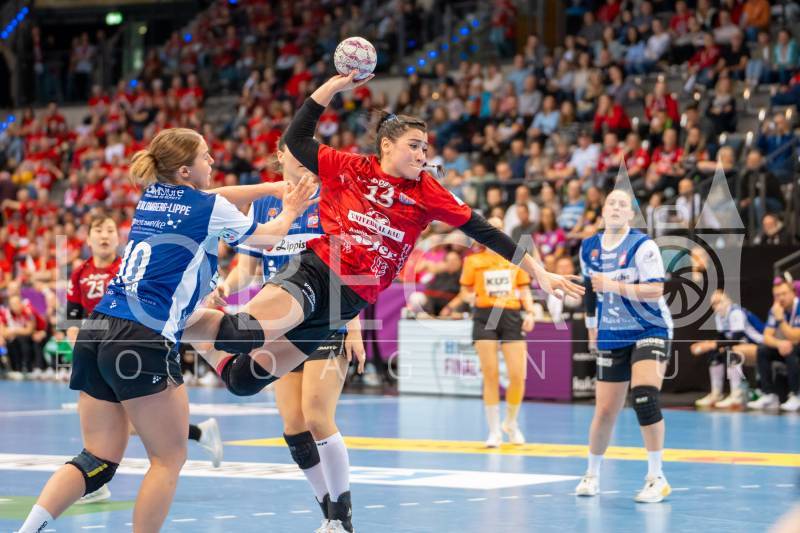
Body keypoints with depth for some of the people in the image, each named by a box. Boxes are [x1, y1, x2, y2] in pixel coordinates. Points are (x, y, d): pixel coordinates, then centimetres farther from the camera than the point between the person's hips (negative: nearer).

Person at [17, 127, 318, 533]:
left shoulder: (153, 196, 18)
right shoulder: (211, 208, 0)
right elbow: (269, 237, 19)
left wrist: (271, 187, 39)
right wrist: (289, 212, 39)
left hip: (95, 332, 7)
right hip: (144, 339, -7)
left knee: (99, 460, 8)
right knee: (169, 458, 6)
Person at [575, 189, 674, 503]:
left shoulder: (642, 246, -11)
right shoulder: (588, 249, 6)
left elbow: (655, 290, -20)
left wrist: (614, 286, -27)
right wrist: (592, 327, 26)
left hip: (650, 331, -5)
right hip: (612, 338, 5)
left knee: (644, 396, -24)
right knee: (605, 410, 4)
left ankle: (656, 478, -14)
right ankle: (592, 474, 28)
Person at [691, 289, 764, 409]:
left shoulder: (736, 313, -20)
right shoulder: (719, 316, 6)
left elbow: (737, 339, -28)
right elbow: (723, 339, 8)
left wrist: (713, 345, -29)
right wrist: (708, 345, -9)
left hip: (761, 348, -9)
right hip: (746, 347, 9)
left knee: (730, 352, -31)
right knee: (715, 353, 2)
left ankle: (737, 396, -29)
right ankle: (716, 394, 5)